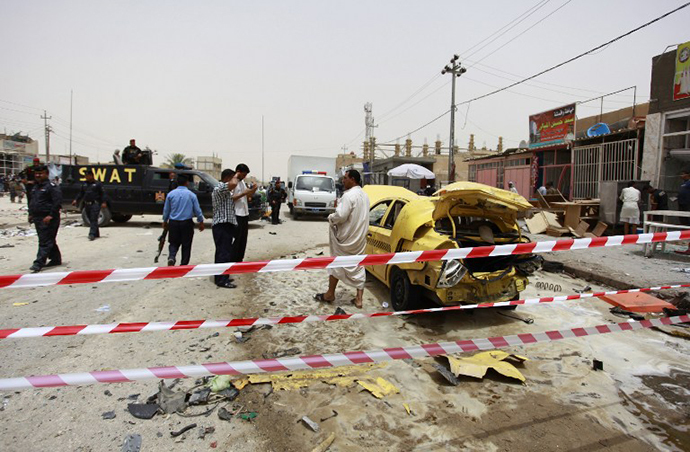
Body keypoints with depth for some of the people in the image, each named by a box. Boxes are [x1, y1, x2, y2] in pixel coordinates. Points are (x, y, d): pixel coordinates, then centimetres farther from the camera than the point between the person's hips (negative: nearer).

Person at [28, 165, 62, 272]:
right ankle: (56, 259, 24)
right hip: (37, 218, 9)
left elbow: (57, 202, -19)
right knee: (50, 240, 15)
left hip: (47, 219, -9)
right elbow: (31, 201, 27)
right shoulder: (35, 187, 18)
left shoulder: (51, 186, -11)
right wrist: (31, 214, 18)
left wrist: (51, 215, -21)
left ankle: (39, 263, -10)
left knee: (45, 242, -9)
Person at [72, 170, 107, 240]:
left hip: (95, 204, -6)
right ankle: (96, 234, 18)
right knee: (91, 220, 9)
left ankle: (92, 234, -18)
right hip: (87, 205, 7)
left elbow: (102, 194, -4)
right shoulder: (84, 184, 16)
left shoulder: (97, 184, 0)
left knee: (94, 220, -12)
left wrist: (103, 202, -13)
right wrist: (76, 200, 8)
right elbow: (81, 193, 21)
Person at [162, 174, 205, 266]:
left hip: (173, 222, 2)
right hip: (187, 223, -2)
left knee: (173, 243, 13)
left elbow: (166, 209, 9)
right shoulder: (191, 195, -5)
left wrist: (165, 221, 23)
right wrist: (201, 222, 11)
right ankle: (184, 264, 11)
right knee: (186, 245, 8)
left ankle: (171, 257, -12)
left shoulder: (171, 194, 0)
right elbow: (197, 210, -1)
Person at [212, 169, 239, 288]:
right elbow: (233, 184, -32)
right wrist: (235, 177, -10)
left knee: (224, 252, 14)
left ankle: (221, 277, 23)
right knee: (223, 253, -9)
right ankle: (221, 280, -6)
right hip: (222, 225, -11)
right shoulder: (219, 187, -14)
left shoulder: (225, 191, 20)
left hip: (225, 225, 11)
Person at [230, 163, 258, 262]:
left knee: (243, 239, 12)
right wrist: (243, 193, -23)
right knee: (237, 240, -6)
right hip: (237, 215, -9)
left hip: (245, 214, 9)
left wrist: (253, 190, 1)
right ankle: (233, 261, 2)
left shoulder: (242, 182, 15)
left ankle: (239, 260, 21)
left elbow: (247, 194, 20)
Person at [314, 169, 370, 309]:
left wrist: (331, 218, -7)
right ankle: (359, 299, 13)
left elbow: (340, 215, -28)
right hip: (360, 237, 8)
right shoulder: (364, 194, 8)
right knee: (358, 266, 10)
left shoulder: (349, 195, -20)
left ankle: (330, 294, 23)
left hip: (346, 237, -7)